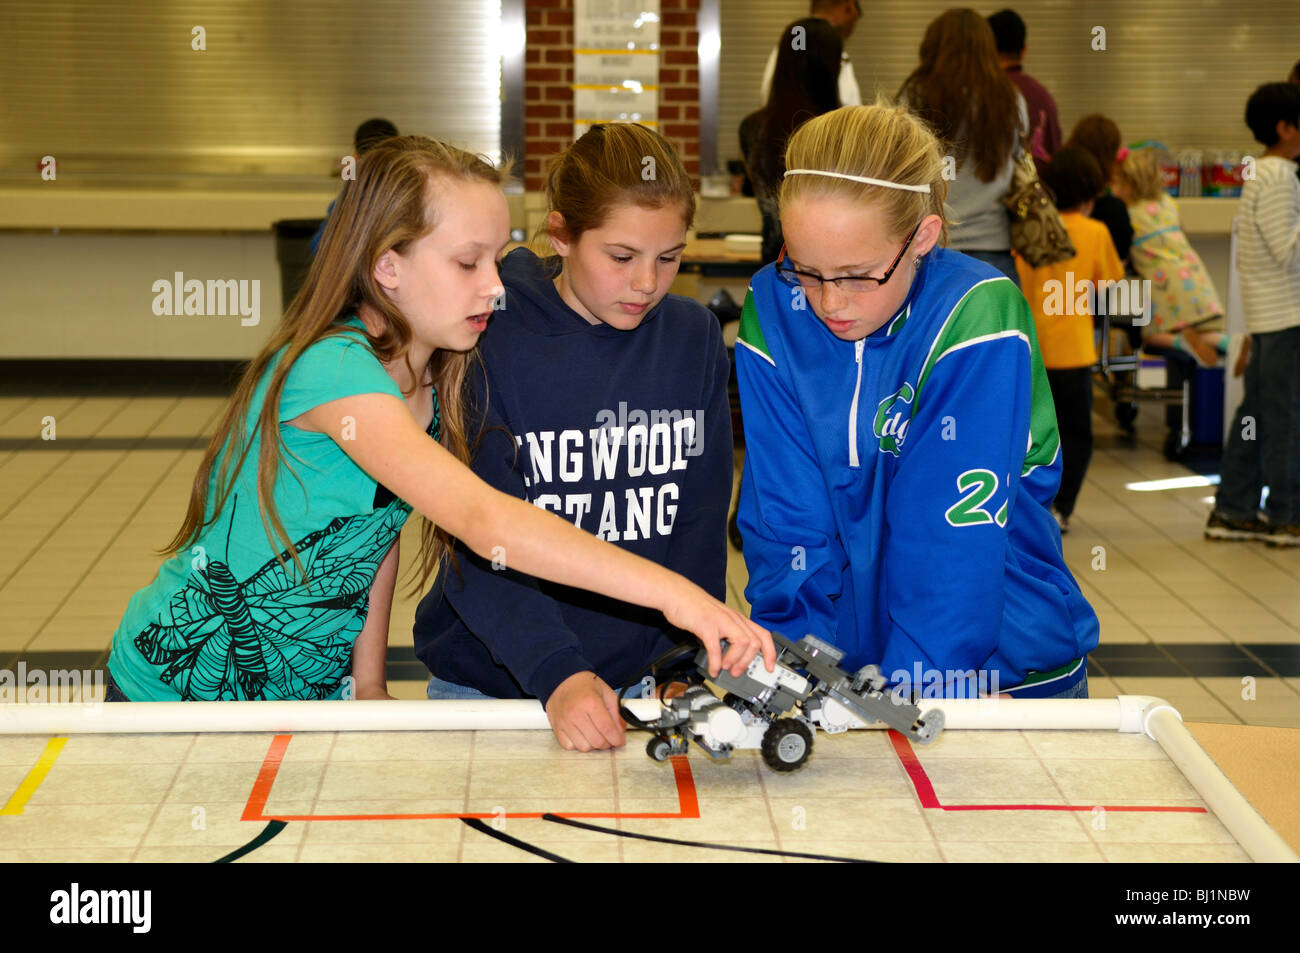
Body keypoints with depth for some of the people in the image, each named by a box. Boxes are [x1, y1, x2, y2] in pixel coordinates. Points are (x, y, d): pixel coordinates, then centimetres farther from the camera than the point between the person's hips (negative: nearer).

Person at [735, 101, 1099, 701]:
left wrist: (905, 697, -21)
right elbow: (788, 524, -4)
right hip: (841, 663, 2)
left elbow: (953, 545, -18)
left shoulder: (977, 320, -17)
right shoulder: (773, 313, -5)